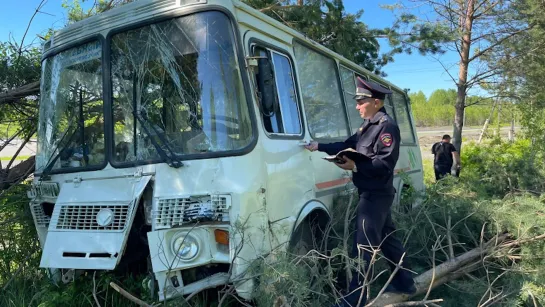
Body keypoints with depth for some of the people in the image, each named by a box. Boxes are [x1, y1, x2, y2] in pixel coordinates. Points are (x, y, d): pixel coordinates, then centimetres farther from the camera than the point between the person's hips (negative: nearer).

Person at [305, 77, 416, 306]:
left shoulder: (387, 126, -15)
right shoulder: (368, 126, 15)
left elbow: (385, 163, -22)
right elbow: (346, 146, 17)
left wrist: (355, 166, -28)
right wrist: (319, 146, 10)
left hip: (376, 195, -10)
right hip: (374, 193, 10)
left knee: (364, 246, -7)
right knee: (387, 238, 19)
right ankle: (405, 283, 34)